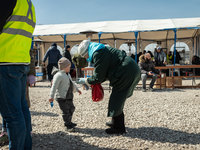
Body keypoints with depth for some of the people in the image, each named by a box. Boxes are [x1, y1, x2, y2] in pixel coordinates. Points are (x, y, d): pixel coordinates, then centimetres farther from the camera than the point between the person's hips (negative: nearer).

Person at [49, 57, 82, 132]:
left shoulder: (68, 75, 15)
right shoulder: (58, 75, -16)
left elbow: (72, 83, 30)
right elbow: (54, 86, -21)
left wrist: (77, 89, 38)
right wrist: (51, 96, -27)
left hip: (69, 97, 10)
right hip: (62, 98, -10)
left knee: (71, 109, 18)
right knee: (66, 111, -6)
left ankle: (69, 122, 35)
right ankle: (68, 126, 5)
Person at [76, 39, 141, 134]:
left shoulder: (98, 54, -16)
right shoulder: (102, 51, 17)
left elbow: (98, 76, -13)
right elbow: (103, 73, 23)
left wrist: (85, 81, 2)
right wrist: (93, 82, 17)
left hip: (127, 73, -11)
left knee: (116, 100, -2)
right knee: (118, 99, 20)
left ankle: (118, 128, 9)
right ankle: (116, 122, 33)